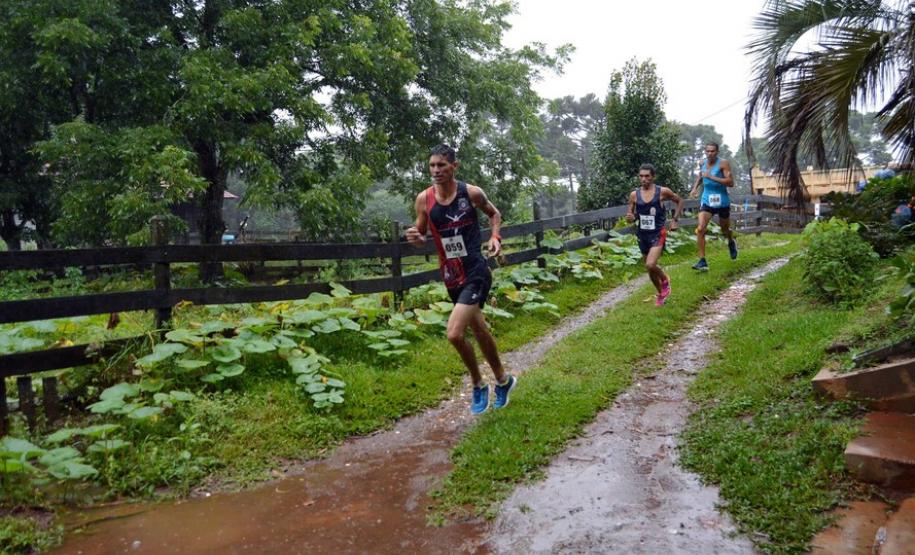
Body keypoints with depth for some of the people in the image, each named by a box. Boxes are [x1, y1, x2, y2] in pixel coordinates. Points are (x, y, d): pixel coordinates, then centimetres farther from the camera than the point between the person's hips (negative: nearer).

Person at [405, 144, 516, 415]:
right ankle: (503, 380, 41)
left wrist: (495, 236, -7)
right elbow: (421, 235, 8)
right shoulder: (424, 199, -3)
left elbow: (494, 214, 10)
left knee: (454, 334, -18)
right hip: (451, 277, 5)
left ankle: (478, 385, 7)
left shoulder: (471, 193, -9)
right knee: (479, 330, 20)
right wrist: (414, 238, -15)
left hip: (476, 273, -4)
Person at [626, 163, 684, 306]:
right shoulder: (634, 195, -2)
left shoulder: (662, 192, -8)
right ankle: (661, 294, 36)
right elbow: (630, 215, 7)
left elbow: (680, 201, 9)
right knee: (649, 268, 13)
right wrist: (630, 217, -16)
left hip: (658, 234, -4)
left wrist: (675, 219, 3)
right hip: (642, 235, 4)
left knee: (650, 265, -22)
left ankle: (665, 280, 10)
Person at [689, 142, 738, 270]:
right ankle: (702, 262, -14)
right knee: (700, 229, -16)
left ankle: (731, 243, 55)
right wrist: (695, 188, 8)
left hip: (722, 201, -2)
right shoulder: (703, 163, 3)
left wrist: (712, 177, -26)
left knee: (725, 229, 17)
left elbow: (730, 182, -21)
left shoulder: (723, 164, -13)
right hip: (706, 201, 3)